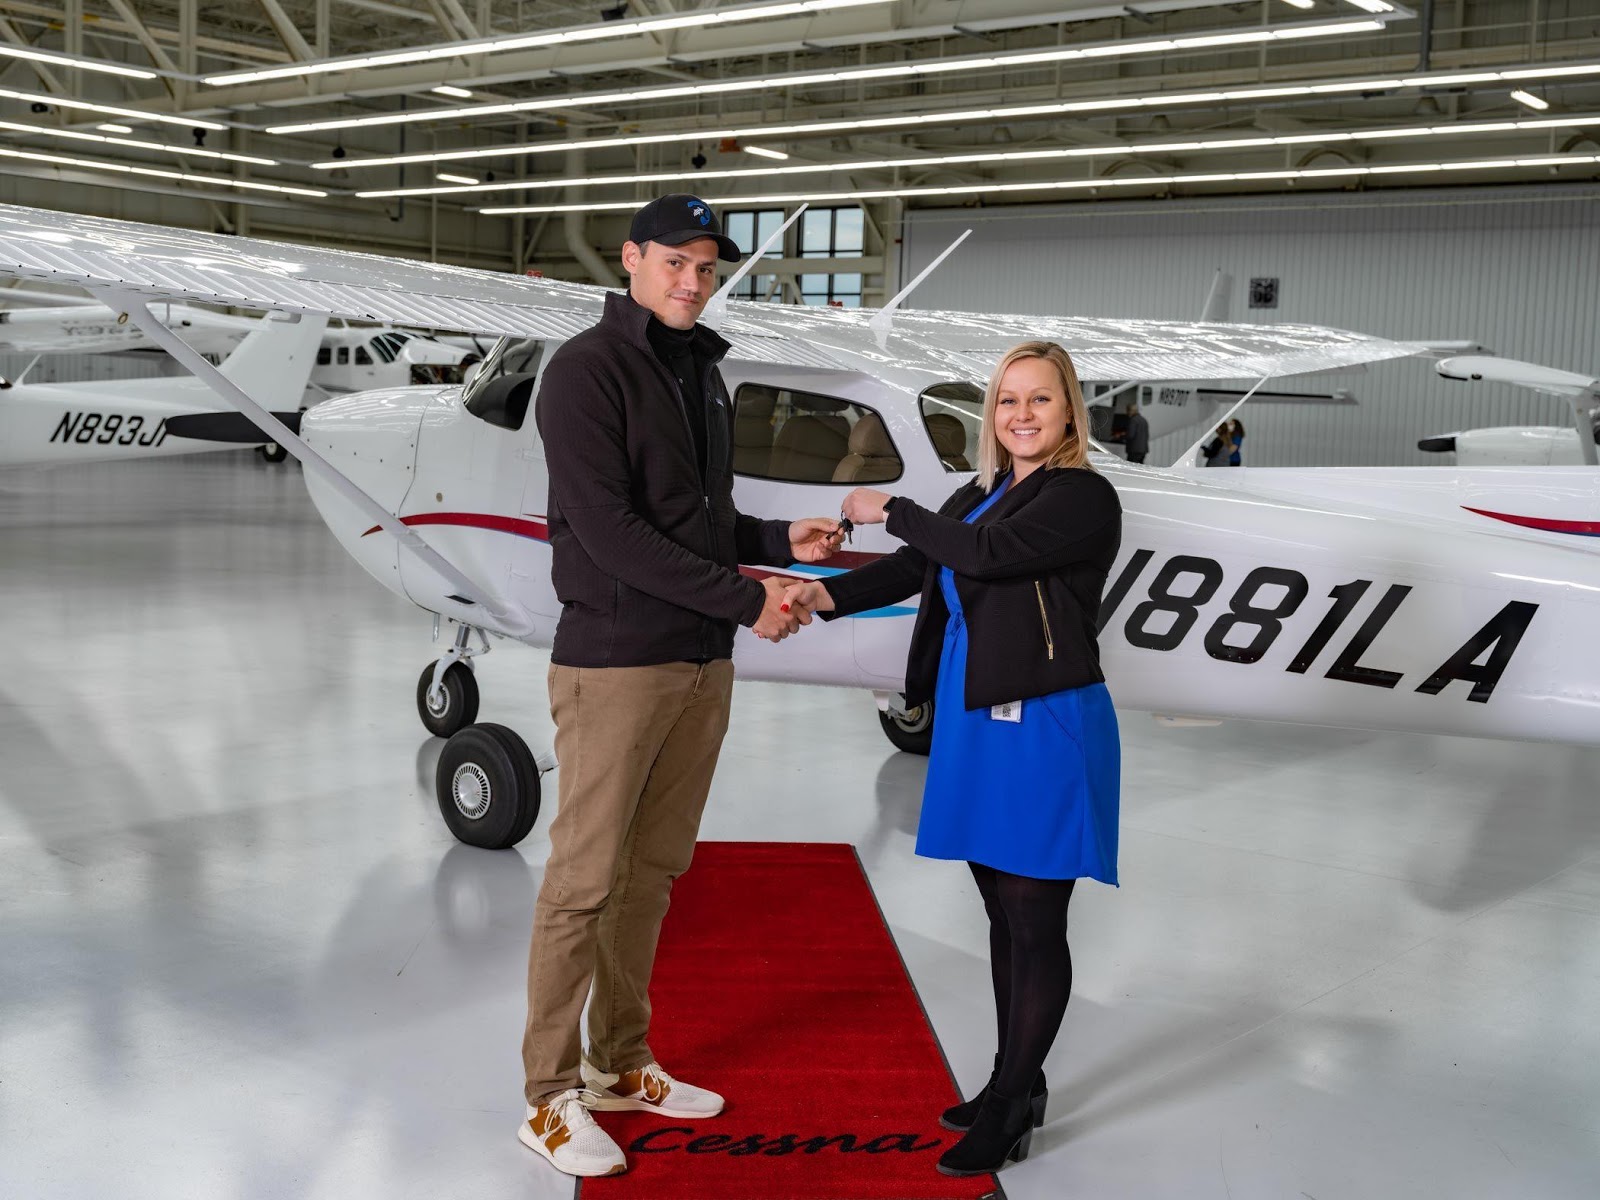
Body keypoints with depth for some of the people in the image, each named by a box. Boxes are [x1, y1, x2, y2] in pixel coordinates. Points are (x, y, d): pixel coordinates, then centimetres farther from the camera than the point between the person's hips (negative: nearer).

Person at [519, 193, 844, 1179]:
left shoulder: (703, 373, 16)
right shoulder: (588, 369, -10)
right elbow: (608, 528, -19)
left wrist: (781, 540, 4)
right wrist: (745, 600, -18)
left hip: (703, 664, 8)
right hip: (616, 663, -8)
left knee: (652, 874, 14)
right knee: (585, 882, -2)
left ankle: (621, 1067, 26)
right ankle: (550, 1099, 9)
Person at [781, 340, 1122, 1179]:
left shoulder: (1083, 496, -11)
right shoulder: (981, 496, 14)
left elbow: (981, 555, -23)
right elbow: (911, 570, 4)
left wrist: (890, 508, -10)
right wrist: (829, 594, -14)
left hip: (1045, 732, -8)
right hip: (975, 726, 8)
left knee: (1034, 926, 1)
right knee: (1004, 916, 16)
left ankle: (1010, 1110, 12)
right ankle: (1018, 1086, 30)